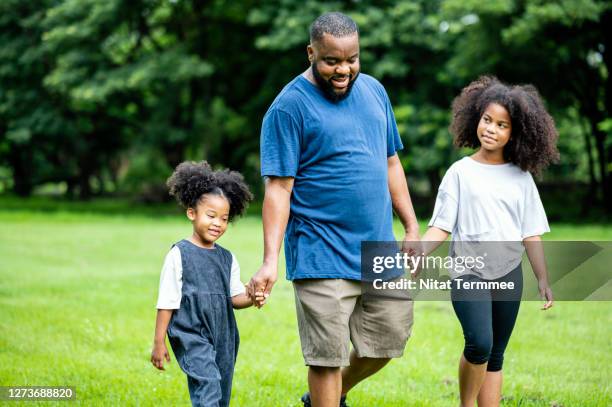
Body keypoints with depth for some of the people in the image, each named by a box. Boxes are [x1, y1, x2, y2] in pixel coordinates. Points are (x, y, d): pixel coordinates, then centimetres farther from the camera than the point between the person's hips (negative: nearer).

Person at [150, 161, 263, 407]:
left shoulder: (227, 258, 10)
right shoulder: (179, 255, -6)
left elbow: (234, 297, 11)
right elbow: (167, 302, -4)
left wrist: (251, 298, -12)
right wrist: (159, 343, -4)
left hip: (223, 337, 6)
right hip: (191, 335, -6)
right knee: (208, 383, -24)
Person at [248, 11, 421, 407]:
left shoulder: (374, 90, 10)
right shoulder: (289, 106, -10)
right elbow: (279, 187, -13)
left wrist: (412, 228, 13)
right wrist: (270, 261, -20)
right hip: (322, 256, -6)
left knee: (389, 339, 13)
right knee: (328, 356, -2)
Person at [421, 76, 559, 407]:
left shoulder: (521, 178, 8)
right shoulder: (461, 172, 1)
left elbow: (531, 234, 11)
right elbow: (441, 226, -1)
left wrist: (543, 279, 6)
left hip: (509, 273, 3)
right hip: (469, 271, -3)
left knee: (494, 356, 7)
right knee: (479, 344, -21)